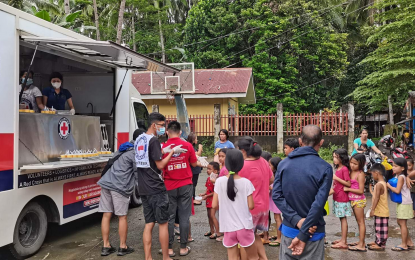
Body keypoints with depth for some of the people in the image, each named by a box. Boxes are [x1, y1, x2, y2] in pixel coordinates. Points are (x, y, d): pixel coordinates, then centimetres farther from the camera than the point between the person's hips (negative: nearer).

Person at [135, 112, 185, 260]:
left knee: (149, 223, 11)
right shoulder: (153, 140, -15)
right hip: (156, 189, -8)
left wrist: (163, 152, 16)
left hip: (143, 188, 8)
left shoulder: (138, 140, 12)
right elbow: (160, 165, -15)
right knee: (163, 223, 3)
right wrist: (172, 152, -6)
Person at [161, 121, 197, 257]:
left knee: (169, 217, 8)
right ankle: (183, 247, 13)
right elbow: (194, 164, 5)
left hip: (169, 186, 0)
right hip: (185, 185, 0)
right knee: (184, 217, 7)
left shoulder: (163, 147, -7)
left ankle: (169, 248, 13)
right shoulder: (187, 145, -6)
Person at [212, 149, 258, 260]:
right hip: (244, 226, -1)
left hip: (228, 227, 1)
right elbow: (251, 206, -7)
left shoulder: (220, 181, -6)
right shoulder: (246, 182, -9)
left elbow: (215, 205, -3)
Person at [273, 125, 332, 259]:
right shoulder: (325, 168, -12)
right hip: (313, 233, -3)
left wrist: (297, 220, -13)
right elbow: (318, 204, -19)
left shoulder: (283, 163, 0)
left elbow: (276, 195, -8)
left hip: (288, 229, 3)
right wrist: (303, 235, -16)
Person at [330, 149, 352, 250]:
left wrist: (336, 178, -19)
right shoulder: (338, 168, 12)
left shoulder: (344, 169, -13)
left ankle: (343, 243, -1)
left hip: (342, 198, -8)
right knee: (341, 218, 13)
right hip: (337, 197, 8)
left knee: (343, 218, -4)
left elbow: (348, 184, -16)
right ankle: (343, 239, 21)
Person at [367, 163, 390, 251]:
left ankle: (381, 245, 1)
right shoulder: (383, 183, 13)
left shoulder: (379, 184, -18)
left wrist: (372, 209, -18)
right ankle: (378, 242, 27)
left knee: (381, 228, -4)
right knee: (378, 228, 18)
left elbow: (377, 198, -21)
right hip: (380, 211, 10)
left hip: (381, 211, -10)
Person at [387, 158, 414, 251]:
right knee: (400, 222, 16)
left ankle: (404, 245, 4)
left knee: (402, 223, -3)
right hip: (401, 203, 10)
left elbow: (397, 190, -23)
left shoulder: (401, 177, -17)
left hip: (404, 203, -10)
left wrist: (388, 185, -12)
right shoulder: (398, 176, 10)